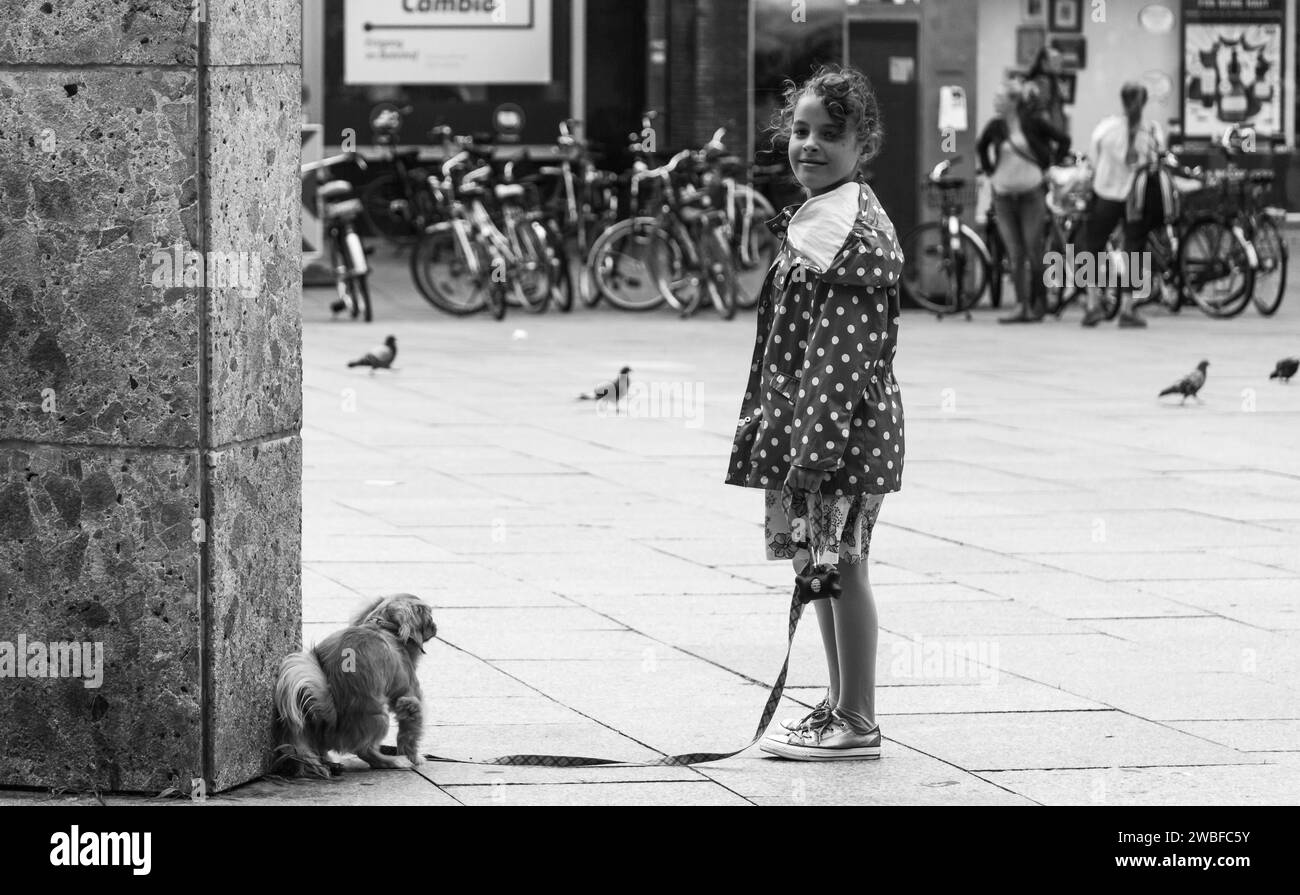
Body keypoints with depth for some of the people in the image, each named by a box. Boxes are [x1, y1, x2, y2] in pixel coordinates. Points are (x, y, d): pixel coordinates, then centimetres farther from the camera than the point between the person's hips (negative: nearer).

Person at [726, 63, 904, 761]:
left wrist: (815, 443, -24)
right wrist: (765, 427, 20)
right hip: (801, 421, 10)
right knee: (825, 566, 15)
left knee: (839, 565, -4)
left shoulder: (852, 226, -15)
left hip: (844, 427, -10)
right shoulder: (819, 217, 16)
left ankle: (856, 723, 2)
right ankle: (841, 704, 24)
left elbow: (844, 350, -21)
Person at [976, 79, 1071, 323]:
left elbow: (1063, 140, 4)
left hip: (1031, 195, -3)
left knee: (1034, 252, -2)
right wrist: (988, 171, 13)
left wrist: (1049, 166, 2)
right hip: (1004, 196, 3)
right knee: (1015, 255, 0)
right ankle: (1023, 307, 0)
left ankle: (1039, 303, 11)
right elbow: (980, 147, 23)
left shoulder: (1032, 124, -6)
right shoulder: (995, 127, 2)